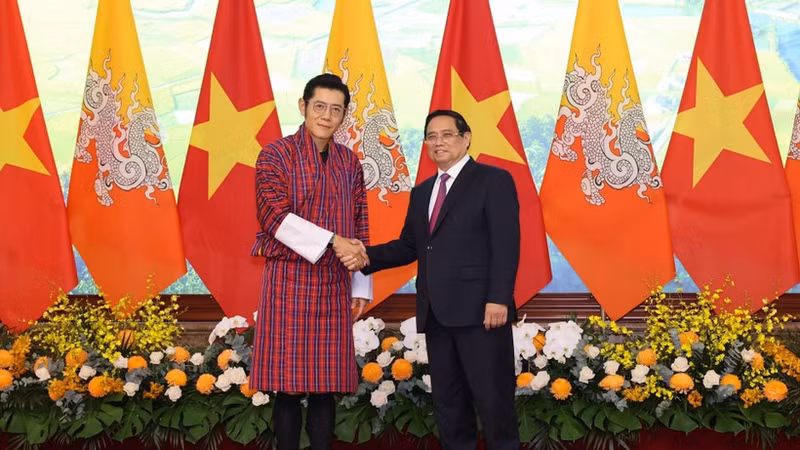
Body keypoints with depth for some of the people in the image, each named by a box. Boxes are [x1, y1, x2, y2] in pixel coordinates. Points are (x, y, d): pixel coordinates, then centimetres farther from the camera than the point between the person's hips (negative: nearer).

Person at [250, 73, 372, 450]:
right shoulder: (276, 155, -2)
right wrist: (332, 242, -18)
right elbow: (275, 217, -12)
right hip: (289, 281, -4)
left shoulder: (350, 162, 12)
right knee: (289, 383, -1)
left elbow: (360, 228, 14)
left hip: (334, 285, 4)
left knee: (326, 384, 6)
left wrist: (361, 286, 10)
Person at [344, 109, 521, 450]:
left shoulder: (494, 180, -1)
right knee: (447, 401, 11)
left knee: (493, 397, -2)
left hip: (479, 309, -7)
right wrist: (368, 257, 0)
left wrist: (499, 298, -19)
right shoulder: (421, 192, 21)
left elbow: (506, 244, -10)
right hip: (436, 313, 7)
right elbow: (409, 246, 17)